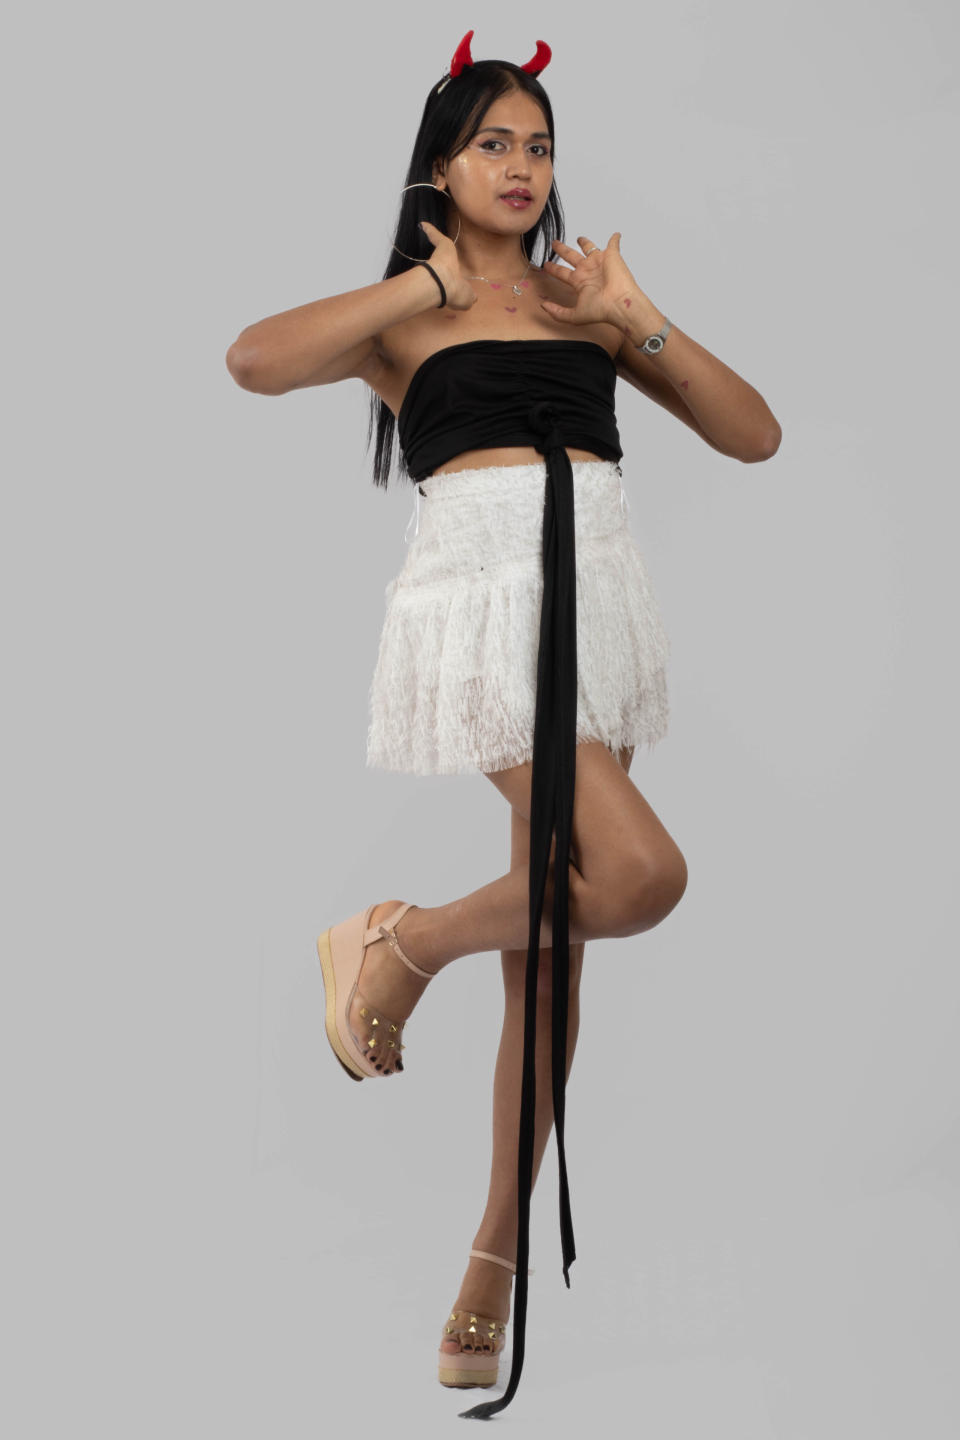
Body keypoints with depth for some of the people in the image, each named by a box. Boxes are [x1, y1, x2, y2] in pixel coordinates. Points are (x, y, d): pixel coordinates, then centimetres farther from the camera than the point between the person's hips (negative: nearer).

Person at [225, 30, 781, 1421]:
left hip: (598, 595, 5)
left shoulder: (583, 299, 18)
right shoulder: (403, 316, 8)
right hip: (483, 593, -4)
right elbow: (255, 360, -13)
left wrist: (636, 319, 1)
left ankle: (499, 1249, 15)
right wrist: (431, 284, -4)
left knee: (554, 932, 4)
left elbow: (754, 433, 13)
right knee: (639, 872, -22)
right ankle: (397, 944, 4)